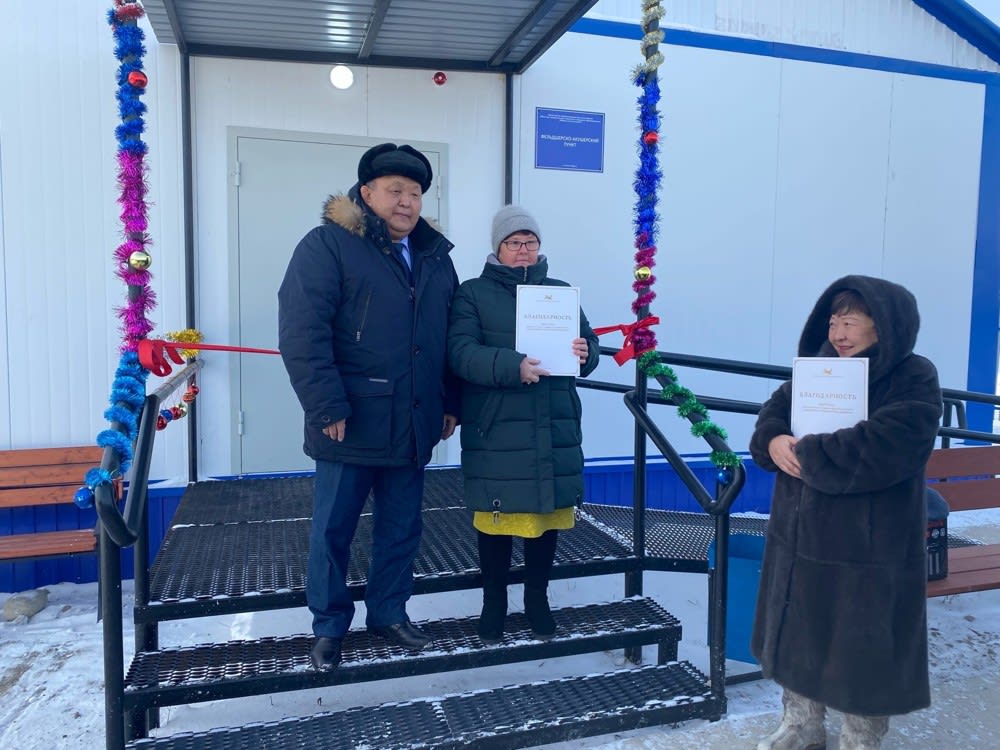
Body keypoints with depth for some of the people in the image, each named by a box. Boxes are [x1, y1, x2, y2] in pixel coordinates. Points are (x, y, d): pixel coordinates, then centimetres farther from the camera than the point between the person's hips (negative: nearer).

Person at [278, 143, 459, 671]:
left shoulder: (435, 255, 12)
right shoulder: (328, 246, -8)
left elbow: (452, 336, 17)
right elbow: (301, 334, -16)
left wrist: (450, 403, 12)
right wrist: (328, 408, -19)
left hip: (412, 427, 6)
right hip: (350, 426, -5)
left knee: (401, 528, 16)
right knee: (333, 530, 9)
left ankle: (389, 613, 34)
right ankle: (328, 627, 27)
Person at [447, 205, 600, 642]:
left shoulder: (561, 292, 15)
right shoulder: (473, 293, 2)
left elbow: (590, 345, 12)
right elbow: (461, 353, -12)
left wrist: (584, 354, -13)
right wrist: (512, 366, -27)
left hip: (554, 429, 4)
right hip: (495, 432, -3)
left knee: (548, 513, 11)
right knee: (496, 517, 5)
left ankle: (537, 599, 30)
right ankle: (494, 602, 24)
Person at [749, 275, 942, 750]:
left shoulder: (915, 379, -12)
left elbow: (878, 450, -27)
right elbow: (772, 416, 6)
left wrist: (804, 453, -19)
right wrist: (775, 442, -16)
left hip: (869, 547, -6)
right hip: (800, 536, 6)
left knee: (863, 650, 10)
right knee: (798, 635, 18)